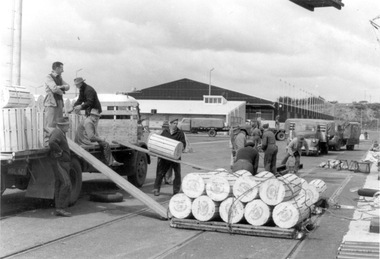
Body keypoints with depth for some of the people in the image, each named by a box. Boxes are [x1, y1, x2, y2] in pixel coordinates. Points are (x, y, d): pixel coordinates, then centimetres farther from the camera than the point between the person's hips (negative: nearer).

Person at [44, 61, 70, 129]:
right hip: (51, 103, -8)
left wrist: (61, 87, -11)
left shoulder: (59, 77, 17)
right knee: (50, 125, -10)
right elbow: (54, 89, -20)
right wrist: (61, 92, -1)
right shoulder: (49, 77, -7)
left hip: (59, 103, 8)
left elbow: (67, 87, 10)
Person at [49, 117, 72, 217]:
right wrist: (59, 151, -24)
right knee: (66, 183, -18)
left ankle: (59, 209, 15)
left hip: (64, 162, 11)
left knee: (60, 185, 11)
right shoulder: (57, 132, -16)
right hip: (59, 162, -11)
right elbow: (52, 142, -37)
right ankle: (60, 208, -16)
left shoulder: (61, 133, 17)